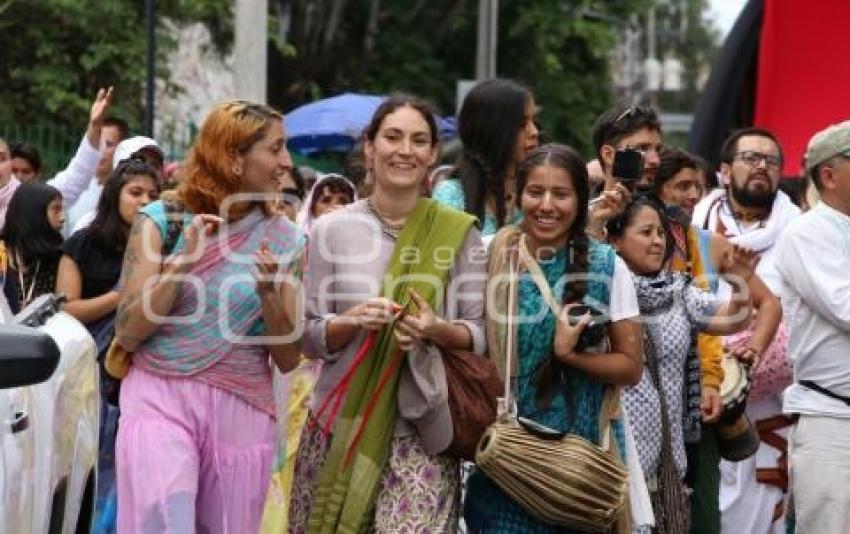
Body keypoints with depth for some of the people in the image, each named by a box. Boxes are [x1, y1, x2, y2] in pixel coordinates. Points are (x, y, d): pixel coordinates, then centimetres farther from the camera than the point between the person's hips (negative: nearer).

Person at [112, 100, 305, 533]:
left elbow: (288, 358, 4)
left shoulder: (284, 238, 5)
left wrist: (270, 293, -13)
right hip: (161, 400, -3)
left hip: (243, 411, 3)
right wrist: (182, 261, -16)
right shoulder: (162, 219, -2)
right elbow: (128, 332, -6)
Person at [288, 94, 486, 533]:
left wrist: (438, 329, -15)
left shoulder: (458, 233, 2)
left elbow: (483, 334, 4)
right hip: (340, 420, 1)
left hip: (421, 427, -1)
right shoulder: (331, 230, 2)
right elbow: (309, 337, 5)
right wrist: (353, 321, -14)